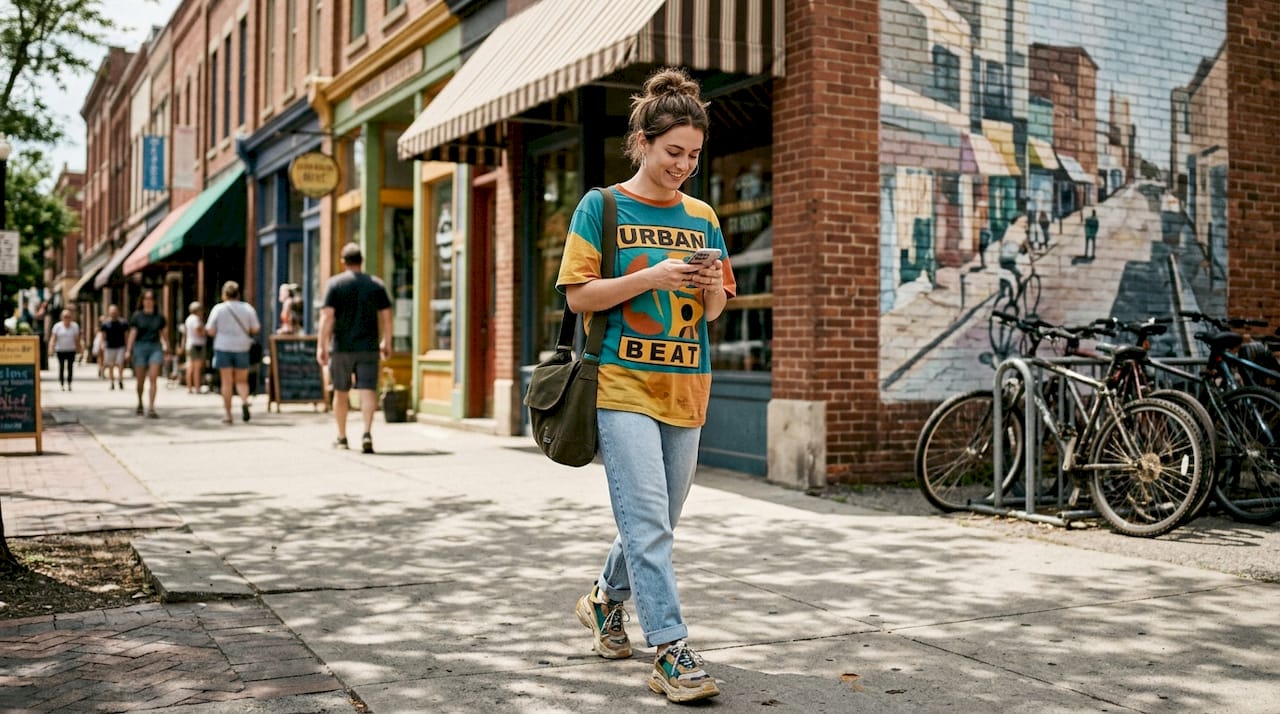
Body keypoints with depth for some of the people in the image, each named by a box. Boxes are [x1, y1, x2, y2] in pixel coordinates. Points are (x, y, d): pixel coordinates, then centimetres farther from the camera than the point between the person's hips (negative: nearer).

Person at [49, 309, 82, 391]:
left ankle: (69, 384, 6)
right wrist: (51, 349, -15)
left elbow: (77, 339, 8)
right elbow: (54, 338, -5)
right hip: (60, 350, -1)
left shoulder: (75, 326, 3)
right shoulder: (57, 326, -2)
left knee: (70, 367, -1)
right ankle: (62, 384, 6)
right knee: (61, 367, -1)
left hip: (71, 350, 1)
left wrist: (78, 349, 8)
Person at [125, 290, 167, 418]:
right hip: (140, 347, 0)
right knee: (140, 380, 6)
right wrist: (128, 350, -8)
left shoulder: (159, 317, 7)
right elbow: (132, 333, -2)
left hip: (155, 348, 1)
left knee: (153, 379, -10)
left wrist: (165, 344, 3)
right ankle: (140, 403, 31)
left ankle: (151, 408, -12)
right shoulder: (137, 316, 2)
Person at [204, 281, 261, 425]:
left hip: (223, 348, -1)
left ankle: (227, 413, 4)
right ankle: (244, 401, -18)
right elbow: (256, 329, 1)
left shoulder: (218, 308, -3)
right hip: (242, 348, 1)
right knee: (241, 380, 11)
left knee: (226, 382, 5)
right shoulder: (248, 308, 1)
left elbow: (210, 331, -3)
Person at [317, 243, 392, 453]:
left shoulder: (334, 283, -2)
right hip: (369, 347, 1)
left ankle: (341, 438, 23)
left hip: (342, 348, 0)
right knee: (367, 391, -4)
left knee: (341, 392, 13)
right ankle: (367, 432, -23)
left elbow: (327, 316, -9)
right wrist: (386, 342, 16)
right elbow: (386, 317, 5)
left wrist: (322, 345, -7)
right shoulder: (376, 284, 4)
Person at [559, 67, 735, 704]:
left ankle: (605, 599, 37)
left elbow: (714, 311, 16)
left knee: (658, 521, 13)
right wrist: (650, 277, -16)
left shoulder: (701, 218, 13)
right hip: (623, 383, -5)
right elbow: (578, 295, -5)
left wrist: (712, 288, -7)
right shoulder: (601, 207, 0)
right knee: (646, 519, -11)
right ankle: (670, 650, -6)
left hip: (685, 387, 5)